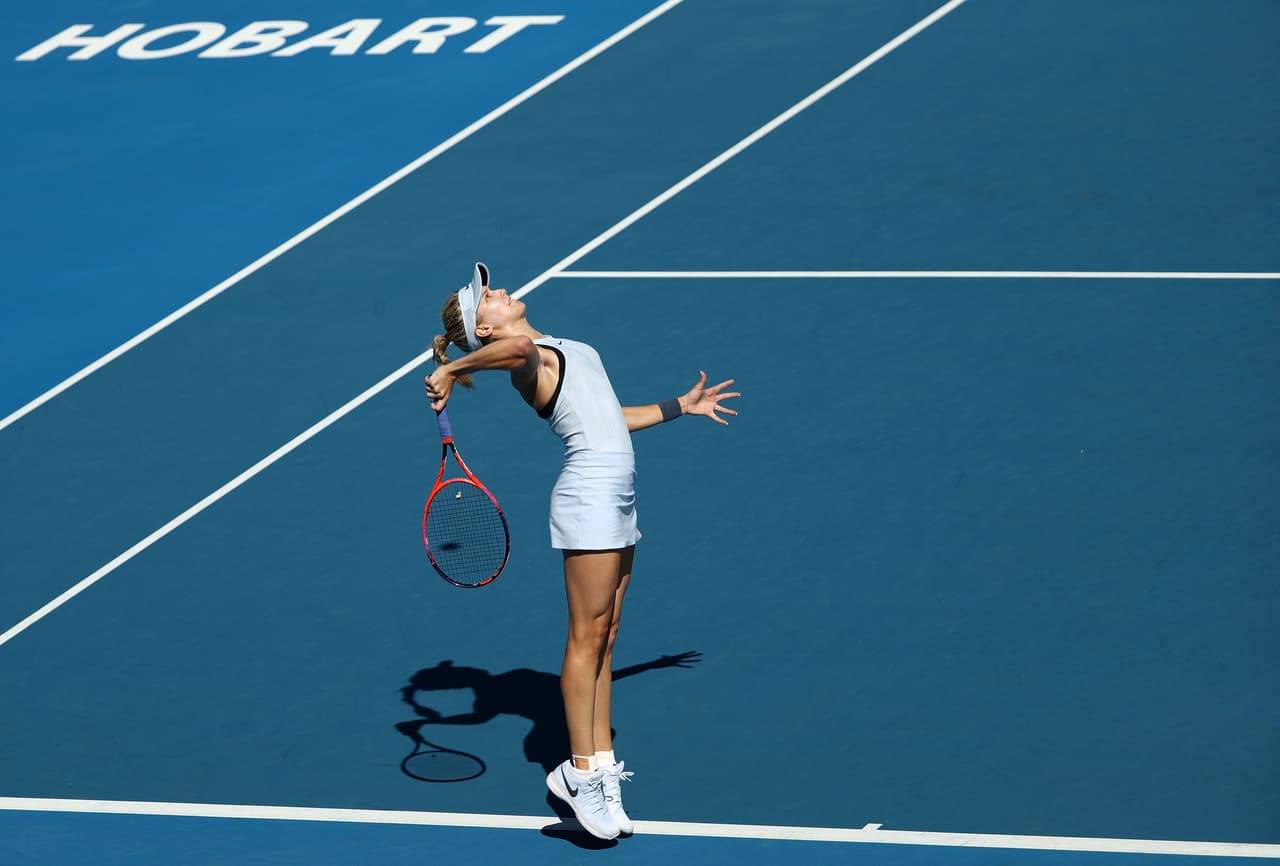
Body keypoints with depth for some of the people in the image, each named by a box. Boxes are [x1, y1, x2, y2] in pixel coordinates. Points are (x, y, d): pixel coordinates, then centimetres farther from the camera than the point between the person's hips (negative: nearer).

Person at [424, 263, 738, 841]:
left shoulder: (565, 352, 20)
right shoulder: (527, 359, -10)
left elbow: (608, 418, 28)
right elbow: (520, 347, -37)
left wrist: (681, 406, 35)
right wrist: (453, 369, -27)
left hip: (615, 500, 9)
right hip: (589, 495, -9)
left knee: (604, 636, 8)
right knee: (588, 634, -8)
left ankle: (601, 760, 10)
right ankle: (581, 771, -7)